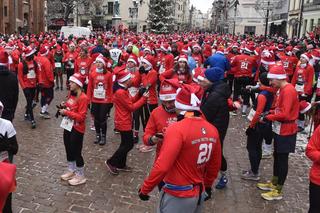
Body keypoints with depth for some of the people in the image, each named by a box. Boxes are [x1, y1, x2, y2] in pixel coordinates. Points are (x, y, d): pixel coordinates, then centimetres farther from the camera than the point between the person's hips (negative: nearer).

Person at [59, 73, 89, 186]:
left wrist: (66, 112, -23)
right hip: (68, 126, 9)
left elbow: (81, 117, -23)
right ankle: (71, 171, 37)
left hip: (77, 129, -9)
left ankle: (80, 176, 17)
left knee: (76, 152, 1)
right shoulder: (71, 94, 7)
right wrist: (64, 106, 0)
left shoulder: (83, 98, -20)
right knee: (68, 150, 19)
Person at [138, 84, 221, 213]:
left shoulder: (177, 129, -23)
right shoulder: (212, 130, -2)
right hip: (199, 193, 6)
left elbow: (162, 166, -25)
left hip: (178, 196, -6)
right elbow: (215, 165, 9)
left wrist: (145, 189, -10)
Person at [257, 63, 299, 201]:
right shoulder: (283, 89, 9)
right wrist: (271, 112, 2)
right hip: (280, 130, 10)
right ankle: (274, 183, 33)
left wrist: (268, 117, -17)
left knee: (282, 159, 0)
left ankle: (278, 192, 12)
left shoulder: (288, 90, -22)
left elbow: (284, 114, -27)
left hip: (286, 131, -10)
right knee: (277, 156, 18)